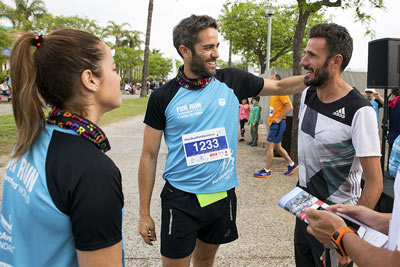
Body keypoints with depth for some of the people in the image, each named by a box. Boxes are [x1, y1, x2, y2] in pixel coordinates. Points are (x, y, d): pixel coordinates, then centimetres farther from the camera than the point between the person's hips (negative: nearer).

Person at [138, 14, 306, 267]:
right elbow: (149, 156, -4)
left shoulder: (232, 81, -3)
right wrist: (144, 213, -2)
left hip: (223, 195, 3)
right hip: (181, 199, -2)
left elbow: (281, 87, 7)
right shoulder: (163, 97, -9)